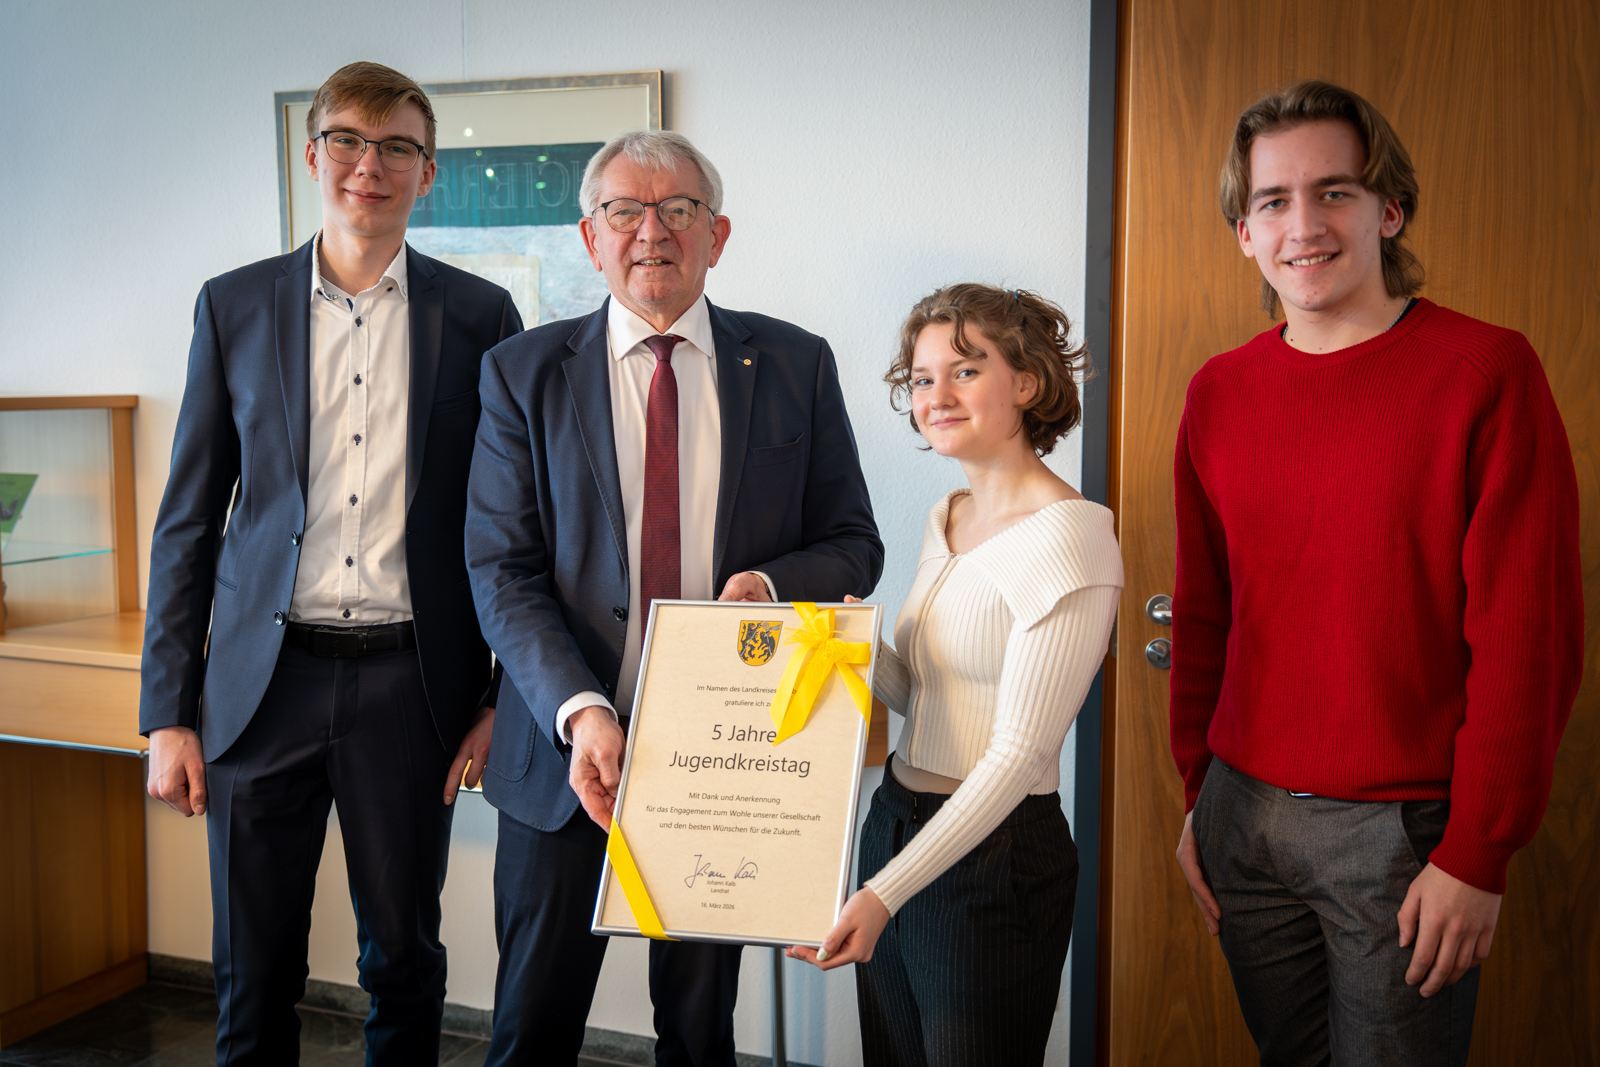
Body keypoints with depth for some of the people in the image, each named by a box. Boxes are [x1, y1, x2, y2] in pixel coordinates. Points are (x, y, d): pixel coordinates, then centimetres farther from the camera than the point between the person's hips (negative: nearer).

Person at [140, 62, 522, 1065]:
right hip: (266, 681, 1)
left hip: (412, 683, -1)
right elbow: (188, 519, 7)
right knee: (254, 974, 11)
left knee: (405, 962, 12)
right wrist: (168, 711, 2)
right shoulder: (234, 304, 6)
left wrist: (504, 698, 0)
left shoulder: (479, 315, 3)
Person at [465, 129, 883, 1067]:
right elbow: (502, 572, -6)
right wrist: (578, 709, -20)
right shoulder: (523, 373, 0)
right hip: (569, 747, 0)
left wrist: (772, 584, -17)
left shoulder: (795, 365, 2)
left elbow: (855, 546, 5)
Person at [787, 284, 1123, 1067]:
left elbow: (1019, 752, -20)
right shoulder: (945, 519, 8)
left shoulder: (1068, 535, -18)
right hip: (896, 822, 8)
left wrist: (884, 891, -22)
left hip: (995, 853, -7)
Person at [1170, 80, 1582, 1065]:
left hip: (1402, 831, -4)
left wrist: (1476, 857, -12)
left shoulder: (1485, 372, -10)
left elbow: (1530, 639, -12)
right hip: (1243, 814, 4)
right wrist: (1200, 796, 10)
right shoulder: (1220, 394, 4)